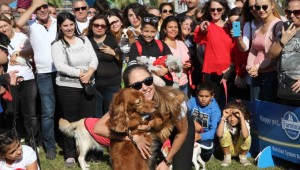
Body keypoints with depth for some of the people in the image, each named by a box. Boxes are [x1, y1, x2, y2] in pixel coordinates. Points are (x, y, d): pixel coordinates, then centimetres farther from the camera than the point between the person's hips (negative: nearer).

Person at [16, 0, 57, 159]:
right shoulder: (31, 25, -3)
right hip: (44, 75, -2)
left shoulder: (59, 22, 4)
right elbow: (19, 23, -26)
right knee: (48, 112, -2)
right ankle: (50, 146, 9)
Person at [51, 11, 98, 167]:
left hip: (87, 85, 4)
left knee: (88, 119, 9)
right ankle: (70, 154, 13)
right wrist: (80, 73, -17)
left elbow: (94, 59, 3)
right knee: (70, 120, 3)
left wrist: (89, 73, -16)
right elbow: (60, 66, -15)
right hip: (67, 87, -4)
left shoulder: (84, 40, 9)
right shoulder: (57, 45, -4)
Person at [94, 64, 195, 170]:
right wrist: (134, 137, -42)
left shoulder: (173, 99, -38)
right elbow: (98, 128, -38)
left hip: (177, 127, -1)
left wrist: (167, 161, -13)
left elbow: (182, 132, -20)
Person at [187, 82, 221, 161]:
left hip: (205, 135, -2)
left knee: (205, 145, -37)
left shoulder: (215, 110, -15)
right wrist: (193, 122, -36)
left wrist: (200, 136, -42)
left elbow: (214, 130, -24)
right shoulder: (193, 101, -8)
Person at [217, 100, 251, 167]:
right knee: (225, 133, -29)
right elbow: (219, 134, -41)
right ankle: (227, 157, -7)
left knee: (247, 137, -31)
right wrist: (223, 117, -39)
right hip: (228, 149, 0)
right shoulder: (225, 123, -21)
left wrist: (242, 117, -43)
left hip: (240, 149, 0)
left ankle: (243, 157, -2)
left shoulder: (244, 122, -22)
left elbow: (245, 135, -44)